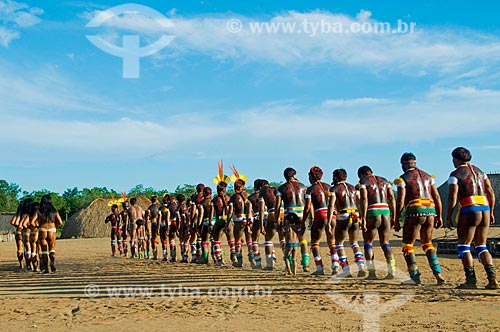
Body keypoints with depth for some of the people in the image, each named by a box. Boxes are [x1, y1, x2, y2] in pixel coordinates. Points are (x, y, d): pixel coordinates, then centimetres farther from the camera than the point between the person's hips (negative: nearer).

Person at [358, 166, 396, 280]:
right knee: (385, 243, 12)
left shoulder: (364, 181, 3)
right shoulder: (384, 181, 18)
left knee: (368, 243, 8)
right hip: (386, 212, 4)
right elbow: (392, 198, 9)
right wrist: (393, 217, 9)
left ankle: (372, 272, 1)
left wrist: (363, 218, -13)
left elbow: (364, 199, -10)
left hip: (372, 213, -4)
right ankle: (391, 271, -1)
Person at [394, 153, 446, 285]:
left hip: (415, 211, -5)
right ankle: (438, 273, 4)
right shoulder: (428, 176, 19)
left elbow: (400, 201, -5)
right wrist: (439, 216, 18)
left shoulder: (403, 179, 2)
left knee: (407, 245, 7)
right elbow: (437, 197, 14)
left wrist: (396, 221, 0)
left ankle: (415, 277, 2)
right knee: (427, 244, 18)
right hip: (431, 211, 5)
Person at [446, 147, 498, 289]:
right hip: (485, 209, 6)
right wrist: (491, 212, 18)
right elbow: (490, 192, 14)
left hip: (469, 210, -6)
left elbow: (453, 197, -8)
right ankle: (492, 278, 2)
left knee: (463, 246, 3)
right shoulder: (479, 171, 19)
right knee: (481, 247, 13)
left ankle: (471, 280, -3)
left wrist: (448, 216, -3)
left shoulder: (455, 174, 0)